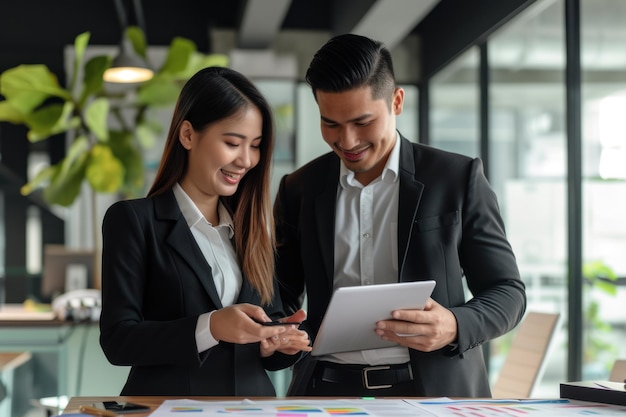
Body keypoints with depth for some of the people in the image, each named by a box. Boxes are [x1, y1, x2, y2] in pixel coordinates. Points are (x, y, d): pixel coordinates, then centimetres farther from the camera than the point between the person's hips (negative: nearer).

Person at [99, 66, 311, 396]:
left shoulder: (254, 225, 13)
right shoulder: (133, 220, -1)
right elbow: (117, 338, -7)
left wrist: (276, 341, -6)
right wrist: (208, 329, -19)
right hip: (169, 403, -3)